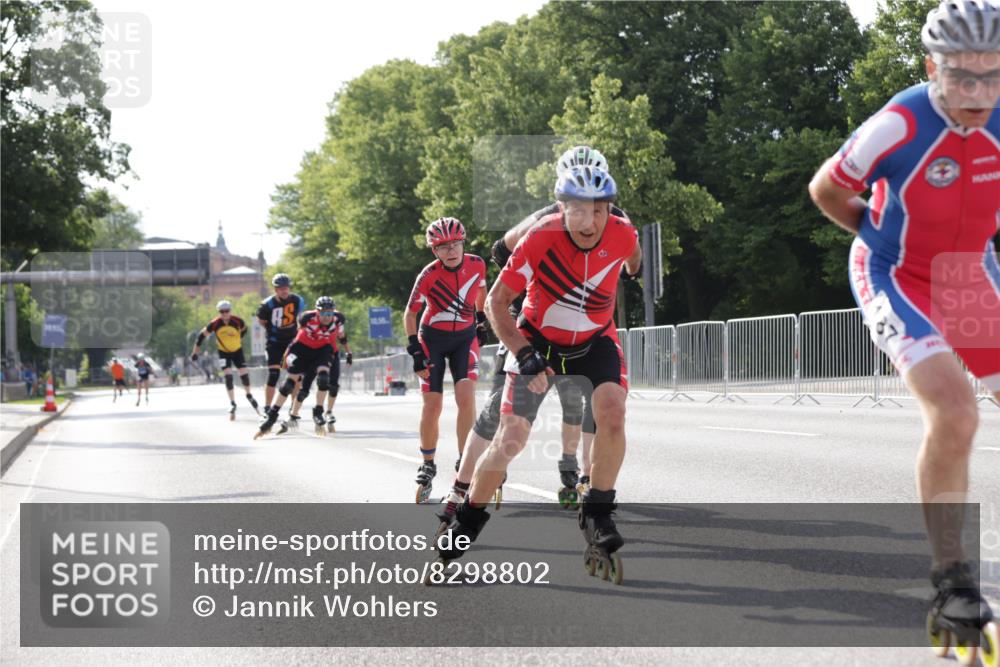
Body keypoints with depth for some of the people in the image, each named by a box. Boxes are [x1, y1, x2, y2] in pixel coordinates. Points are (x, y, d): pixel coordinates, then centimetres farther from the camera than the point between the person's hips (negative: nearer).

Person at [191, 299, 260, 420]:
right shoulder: (215, 324, -22)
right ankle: (232, 404, -1)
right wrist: (195, 351, -6)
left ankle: (249, 395, 26)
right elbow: (202, 335, -11)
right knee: (228, 376, -12)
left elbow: (244, 329, 3)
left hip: (237, 350, 1)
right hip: (224, 352, -1)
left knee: (244, 373, -3)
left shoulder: (238, 322, -21)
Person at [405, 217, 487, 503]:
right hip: (433, 339, -1)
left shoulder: (476, 264, -13)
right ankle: (428, 466, 18)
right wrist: (415, 352, -14)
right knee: (432, 407, -2)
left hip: (465, 337, 1)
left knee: (466, 399, -17)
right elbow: (410, 313, -10)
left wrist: (481, 319, 14)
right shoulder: (429, 275, -20)